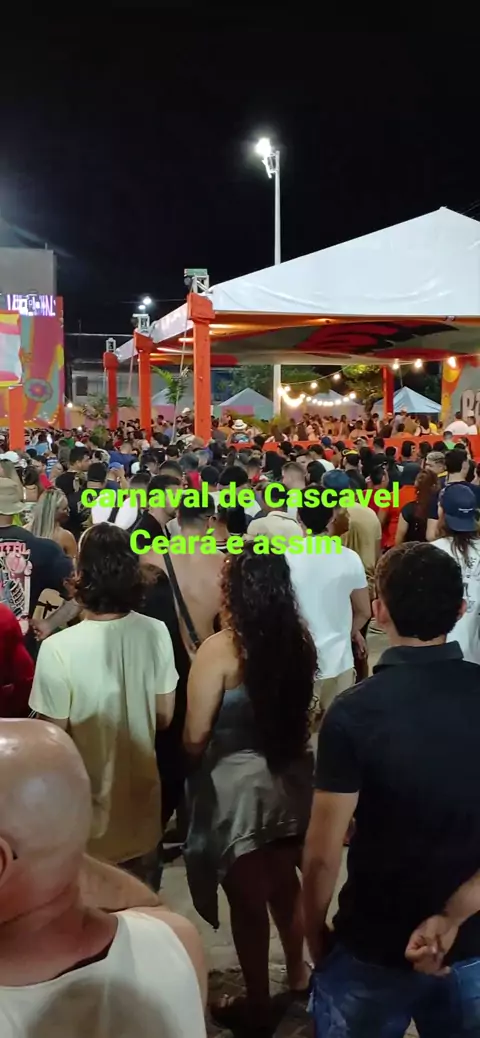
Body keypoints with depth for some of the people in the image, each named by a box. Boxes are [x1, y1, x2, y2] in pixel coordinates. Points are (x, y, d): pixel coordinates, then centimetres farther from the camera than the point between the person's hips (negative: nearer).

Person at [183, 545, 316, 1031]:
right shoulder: (300, 640, -5)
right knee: (285, 883, 27)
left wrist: (194, 761, 6)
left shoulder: (219, 649, -21)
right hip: (291, 780, 6)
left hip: (238, 787, -5)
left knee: (247, 900, 13)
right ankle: (297, 972, 46)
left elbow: (195, 736, -15)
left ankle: (257, 1005, 30)